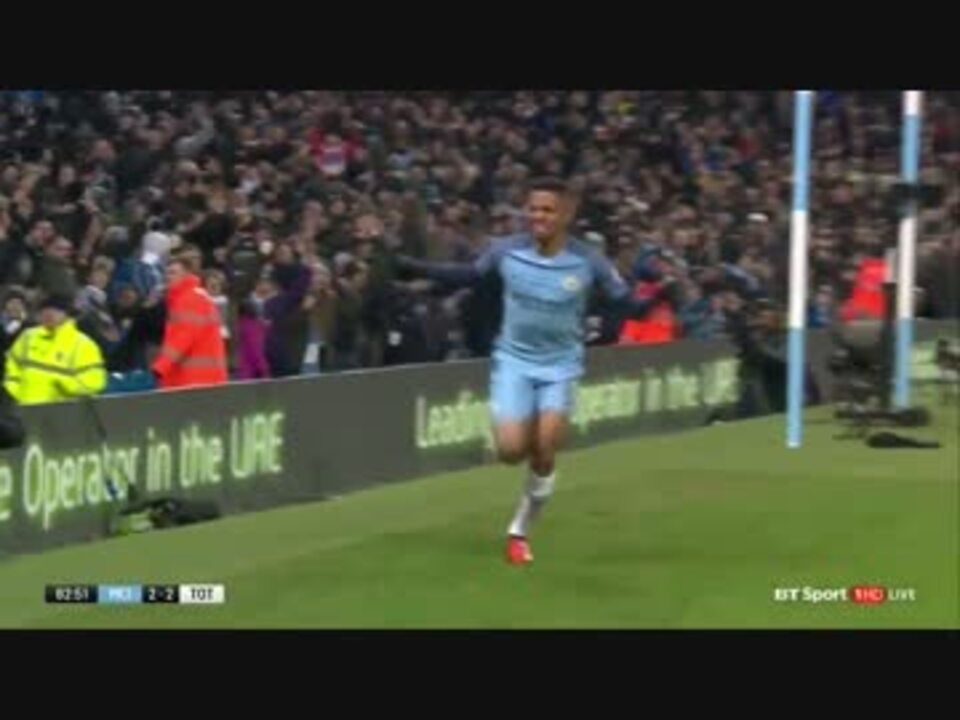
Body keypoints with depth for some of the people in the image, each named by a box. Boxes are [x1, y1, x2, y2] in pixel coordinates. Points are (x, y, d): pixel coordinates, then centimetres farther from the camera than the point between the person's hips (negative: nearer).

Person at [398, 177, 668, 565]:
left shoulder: (588, 261, -13)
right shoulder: (506, 250, -11)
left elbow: (628, 306, -6)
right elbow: (469, 275, 7)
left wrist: (657, 298, -28)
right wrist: (413, 267, -2)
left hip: (560, 365, 0)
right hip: (513, 360, 0)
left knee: (544, 455, -8)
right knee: (511, 450, -12)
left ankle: (519, 532, 13)